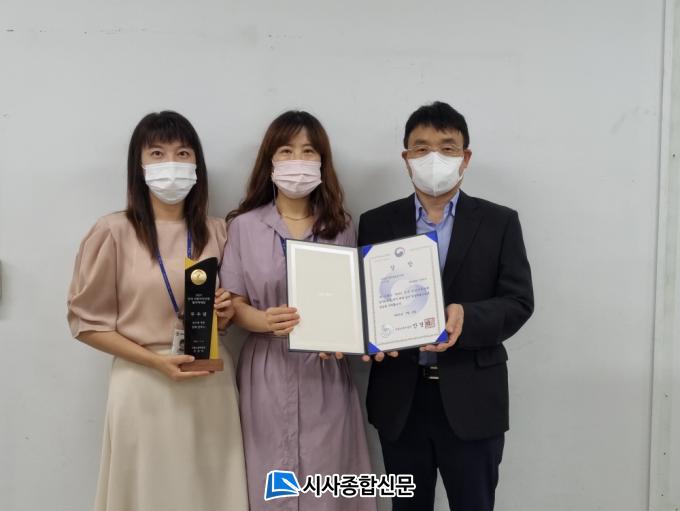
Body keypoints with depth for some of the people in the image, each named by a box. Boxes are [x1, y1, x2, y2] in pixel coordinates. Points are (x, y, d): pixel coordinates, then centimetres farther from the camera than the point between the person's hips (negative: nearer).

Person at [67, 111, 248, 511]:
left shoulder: (217, 231, 6)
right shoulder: (113, 232, -7)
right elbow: (86, 320, -4)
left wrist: (226, 314, -6)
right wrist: (157, 361, -14)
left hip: (213, 383, 3)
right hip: (145, 384, -3)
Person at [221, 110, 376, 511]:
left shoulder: (342, 226, 4)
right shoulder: (244, 225, 1)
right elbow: (233, 304, 0)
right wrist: (265, 321, -21)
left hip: (326, 374, 1)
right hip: (268, 373, 0)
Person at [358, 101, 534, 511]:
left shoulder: (499, 222, 1)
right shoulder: (376, 223, 5)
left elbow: (519, 302, -5)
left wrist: (467, 318, -24)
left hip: (471, 399, -1)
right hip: (399, 398, 2)